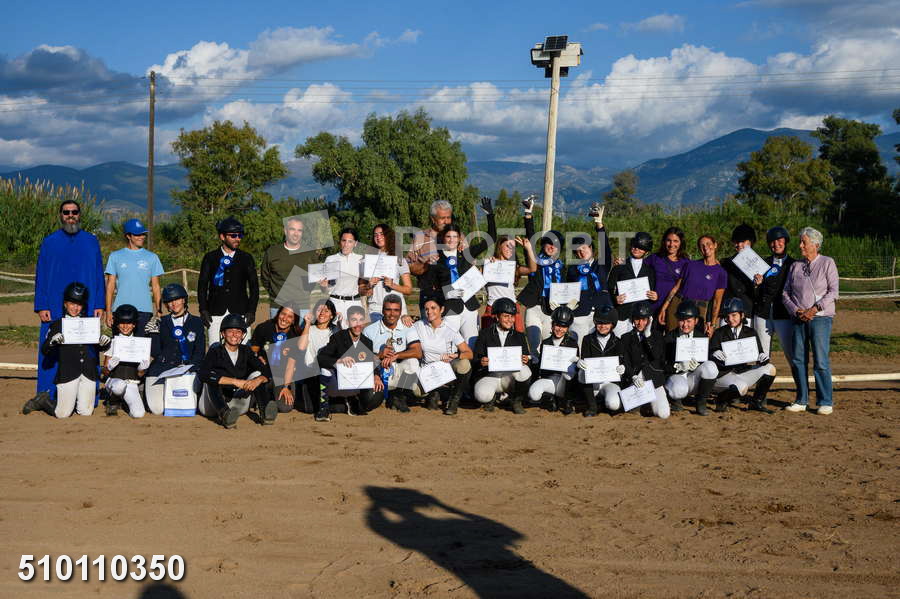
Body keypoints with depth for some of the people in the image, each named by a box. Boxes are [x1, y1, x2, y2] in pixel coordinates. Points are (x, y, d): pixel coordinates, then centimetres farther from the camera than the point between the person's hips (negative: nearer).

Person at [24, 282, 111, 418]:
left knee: (86, 412, 2)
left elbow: (101, 347, 13)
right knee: (63, 414, -2)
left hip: (88, 373, 3)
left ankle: (73, 401, 31)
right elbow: (44, 350, -3)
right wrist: (53, 341, -23)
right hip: (67, 373, -3)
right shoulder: (57, 325, 3)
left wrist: (105, 342, -9)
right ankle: (43, 401, 26)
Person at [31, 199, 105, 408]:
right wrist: (41, 307, -2)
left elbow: (99, 275, 10)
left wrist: (99, 305, 2)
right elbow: (40, 276, 7)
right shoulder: (49, 242, 9)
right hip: (55, 308, 0)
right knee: (51, 351, -3)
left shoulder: (91, 242, 11)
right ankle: (46, 396, 3)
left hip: (86, 308, 1)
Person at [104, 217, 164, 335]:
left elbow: (155, 286, 10)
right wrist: (108, 311, -2)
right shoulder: (115, 257, 8)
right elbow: (110, 285, 6)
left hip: (144, 311, 0)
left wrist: (159, 310, 2)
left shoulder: (152, 257, 10)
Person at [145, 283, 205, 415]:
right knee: (157, 409, -17)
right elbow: (155, 352, 7)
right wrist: (154, 331, -4)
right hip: (163, 367, 1)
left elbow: (200, 352, 6)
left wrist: (188, 367, -11)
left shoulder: (196, 322, 12)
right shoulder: (161, 322, 15)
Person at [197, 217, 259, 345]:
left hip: (240, 314, 0)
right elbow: (202, 285, 7)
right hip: (216, 314, 0)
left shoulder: (246, 258, 9)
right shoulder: (210, 258, 8)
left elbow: (254, 286, 9)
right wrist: (203, 310, -3)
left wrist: (251, 311, -1)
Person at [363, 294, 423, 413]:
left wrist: (395, 356, -24)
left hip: (397, 375, 1)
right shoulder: (369, 330, 0)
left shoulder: (407, 328, 3)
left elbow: (418, 352, -12)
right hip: (376, 373, -1)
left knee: (412, 361, -27)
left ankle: (399, 397, -8)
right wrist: (379, 355, -26)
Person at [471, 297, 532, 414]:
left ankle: (516, 401, -2)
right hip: (489, 376, -2)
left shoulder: (519, 336, 13)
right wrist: (481, 362, -23)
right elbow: (475, 358, 2)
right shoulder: (485, 334, 6)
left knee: (525, 371, -31)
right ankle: (491, 397, 8)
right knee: (482, 395, -34)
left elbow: (527, 357, 8)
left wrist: (526, 360, -17)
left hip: (510, 376, 2)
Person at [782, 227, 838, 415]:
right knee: (797, 360, 2)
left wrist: (814, 309, -13)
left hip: (821, 317, -4)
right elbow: (786, 293, 13)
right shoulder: (795, 266, 15)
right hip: (799, 319, 4)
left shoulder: (827, 263, 3)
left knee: (821, 361, -9)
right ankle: (801, 401, 11)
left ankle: (825, 402, -1)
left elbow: (833, 292, -4)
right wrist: (796, 311, -4)